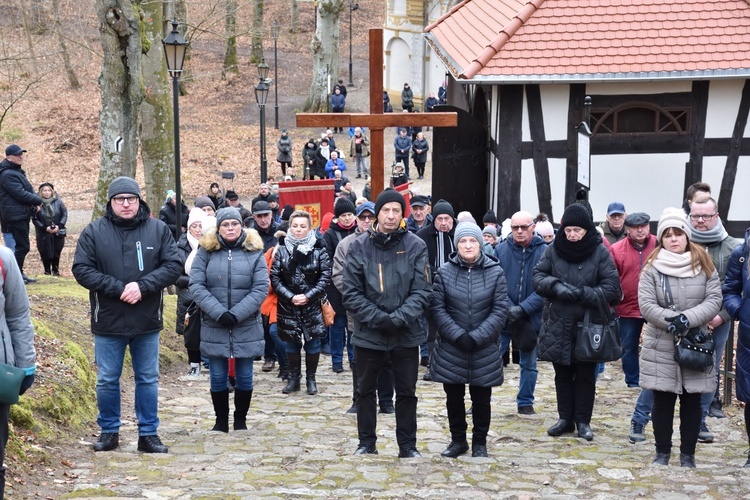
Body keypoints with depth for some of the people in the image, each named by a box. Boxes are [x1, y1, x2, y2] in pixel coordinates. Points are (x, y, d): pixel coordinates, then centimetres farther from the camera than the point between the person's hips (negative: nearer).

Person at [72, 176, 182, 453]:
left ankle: (148, 433, 21)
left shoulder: (158, 229, -1)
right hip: (108, 321, -1)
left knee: (148, 379, 10)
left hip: (147, 321, 1)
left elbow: (173, 265, -6)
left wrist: (142, 286, -19)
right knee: (107, 380, 9)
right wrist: (117, 288, -18)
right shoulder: (93, 231, -2)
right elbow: (82, 269, -8)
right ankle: (109, 431, 25)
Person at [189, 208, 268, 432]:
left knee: (244, 376, 8)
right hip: (214, 327, 0)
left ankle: (241, 420, 23)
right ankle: (221, 420, 22)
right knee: (218, 377, 7)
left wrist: (236, 314, -16)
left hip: (246, 327, 0)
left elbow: (261, 288, -6)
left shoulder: (254, 252, 1)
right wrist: (219, 313, -17)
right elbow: (196, 286, -7)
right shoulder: (206, 252, 1)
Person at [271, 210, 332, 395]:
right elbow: (275, 277, -2)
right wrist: (290, 297, -12)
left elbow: (325, 277, -6)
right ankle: (293, 378, 22)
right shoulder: (282, 250, 0)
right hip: (288, 306, 1)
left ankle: (311, 378, 19)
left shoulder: (319, 250, -3)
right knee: (291, 343, 10)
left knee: (312, 343, 5)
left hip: (312, 305, -1)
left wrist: (308, 296, -14)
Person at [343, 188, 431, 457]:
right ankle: (366, 443, 28)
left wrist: (399, 318, -20)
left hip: (406, 334, 0)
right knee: (366, 390, 13)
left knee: (407, 392, 10)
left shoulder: (416, 246, -5)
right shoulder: (360, 246, -5)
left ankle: (408, 445, 24)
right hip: (368, 332, 1)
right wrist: (378, 318, -16)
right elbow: (351, 292, -6)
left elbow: (421, 291, -7)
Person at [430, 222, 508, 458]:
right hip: (451, 349, 1)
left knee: (481, 398, 9)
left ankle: (480, 442, 25)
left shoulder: (495, 272, -2)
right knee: (453, 397, 10)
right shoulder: (444, 272, 0)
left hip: (485, 351, -1)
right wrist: (458, 335, -15)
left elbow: (499, 310, -5)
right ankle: (458, 440, 27)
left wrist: (476, 337, -14)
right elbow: (437, 308, -4)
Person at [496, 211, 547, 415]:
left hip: (531, 319, 0)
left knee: (529, 364, 13)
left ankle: (525, 402, 28)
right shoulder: (501, 250, -3)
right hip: (502, 318, 0)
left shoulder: (544, 252, -6)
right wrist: (508, 308, -17)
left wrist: (522, 309, -18)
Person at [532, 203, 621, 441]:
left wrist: (584, 293, -20)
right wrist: (555, 286, -17)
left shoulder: (600, 252, -7)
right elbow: (537, 276, 3)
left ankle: (583, 421, 18)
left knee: (585, 376, 6)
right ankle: (565, 419, 25)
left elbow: (612, 288, -8)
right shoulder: (554, 249, 0)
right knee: (562, 374, 13)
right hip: (558, 324, 3)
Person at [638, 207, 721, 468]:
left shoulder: (704, 265, 2)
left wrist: (688, 319, -20)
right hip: (661, 347, -1)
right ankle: (662, 453, 19)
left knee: (691, 401, 8)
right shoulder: (652, 268, -2)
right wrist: (672, 322, -23)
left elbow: (714, 300, -5)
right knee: (663, 401, 6)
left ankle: (688, 455, 19)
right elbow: (646, 305, -10)